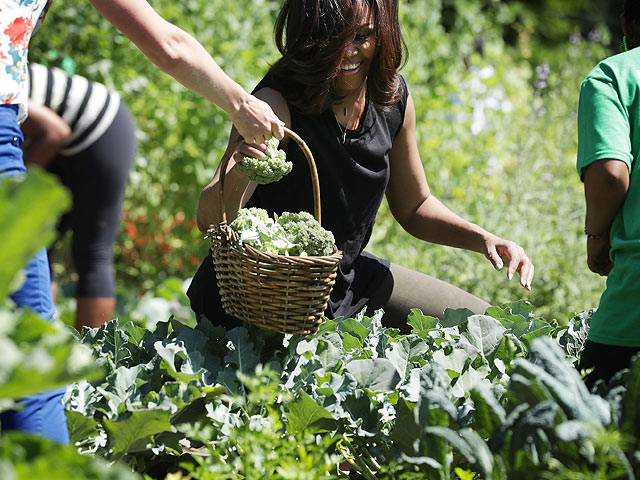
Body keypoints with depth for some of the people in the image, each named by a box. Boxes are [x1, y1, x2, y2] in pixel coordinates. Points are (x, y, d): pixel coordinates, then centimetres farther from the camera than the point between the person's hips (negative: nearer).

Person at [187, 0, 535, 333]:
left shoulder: (393, 98, -6)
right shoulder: (278, 104, -25)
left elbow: (413, 207, 9)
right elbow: (209, 221, -34)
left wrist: (483, 240, -8)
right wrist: (239, 176, -56)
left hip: (348, 279, 7)